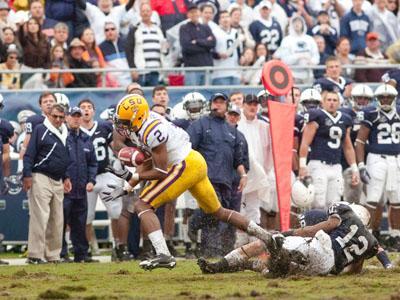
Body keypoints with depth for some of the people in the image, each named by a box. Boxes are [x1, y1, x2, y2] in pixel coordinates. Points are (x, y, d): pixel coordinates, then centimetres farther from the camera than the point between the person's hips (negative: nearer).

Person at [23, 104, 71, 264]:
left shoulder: (64, 134, 17)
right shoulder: (40, 130, -5)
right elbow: (29, 154, -9)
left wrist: (66, 177, 18)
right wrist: (27, 175, -16)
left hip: (58, 181, 8)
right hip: (41, 178, -8)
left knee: (57, 220, 8)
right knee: (40, 217, -13)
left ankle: (53, 255, 14)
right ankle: (35, 255, -13)